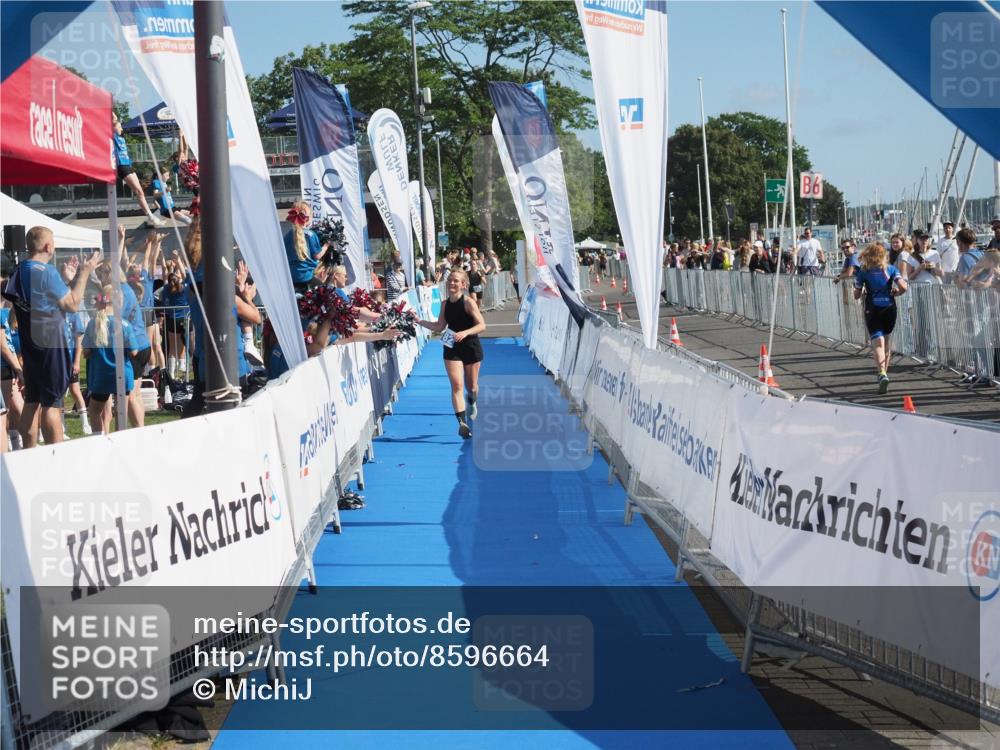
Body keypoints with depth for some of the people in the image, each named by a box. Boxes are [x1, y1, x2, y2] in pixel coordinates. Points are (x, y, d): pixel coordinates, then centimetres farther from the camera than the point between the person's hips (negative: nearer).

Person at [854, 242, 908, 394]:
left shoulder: (863, 271, 0)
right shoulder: (891, 269, 3)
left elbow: (857, 295, 3)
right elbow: (903, 287, -9)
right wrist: (894, 293, 11)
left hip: (872, 309, -2)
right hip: (889, 307, 2)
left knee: (877, 343, -9)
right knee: (886, 341, 19)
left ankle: (882, 373, -31)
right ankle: (884, 373, 26)